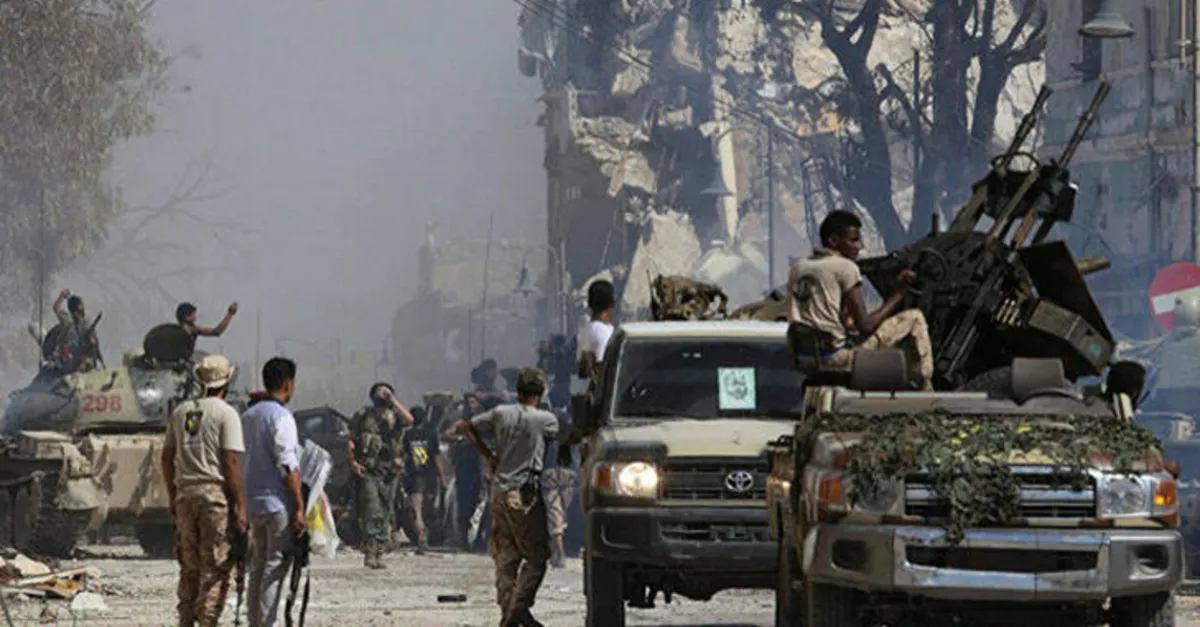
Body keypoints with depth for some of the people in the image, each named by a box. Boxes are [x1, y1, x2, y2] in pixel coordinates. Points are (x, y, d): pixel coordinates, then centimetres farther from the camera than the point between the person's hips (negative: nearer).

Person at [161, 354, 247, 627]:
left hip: (185, 493, 6)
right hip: (216, 492, -6)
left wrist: (172, 495, 23)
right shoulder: (226, 413, -7)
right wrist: (241, 507, -9)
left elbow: (167, 456, 15)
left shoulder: (180, 411, 11)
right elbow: (231, 463, -12)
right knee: (216, 568, -3)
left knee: (190, 566, 12)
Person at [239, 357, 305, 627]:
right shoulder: (281, 416, -13)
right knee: (275, 569, -5)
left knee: (258, 566, 13)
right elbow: (288, 467, -18)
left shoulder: (248, 415, 12)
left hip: (253, 503, 8)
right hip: (278, 504, -8)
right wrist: (299, 507, -16)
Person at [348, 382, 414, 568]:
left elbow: (409, 420, -12)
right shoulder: (363, 416, 7)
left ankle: (379, 553, 12)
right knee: (372, 512, -15)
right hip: (368, 471, -3)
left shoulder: (394, 416, 11)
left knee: (386, 513, 6)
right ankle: (370, 552, -18)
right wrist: (353, 462, -8)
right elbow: (351, 441, 6)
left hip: (390, 473, 3)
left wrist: (393, 400, -10)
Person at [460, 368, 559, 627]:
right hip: (525, 495, -5)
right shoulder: (545, 419, -7)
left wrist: (487, 456, 15)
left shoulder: (500, 413, 4)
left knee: (505, 557, 9)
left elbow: (467, 428, 13)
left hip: (499, 492, 5)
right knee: (536, 557, 1)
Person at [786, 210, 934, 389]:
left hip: (803, 360, 8)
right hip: (835, 359, -8)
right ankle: (925, 390, 7)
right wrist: (898, 294, -3)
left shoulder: (798, 268, 14)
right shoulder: (846, 267, -7)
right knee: (914, 319, 1)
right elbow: (865, 326, -12)